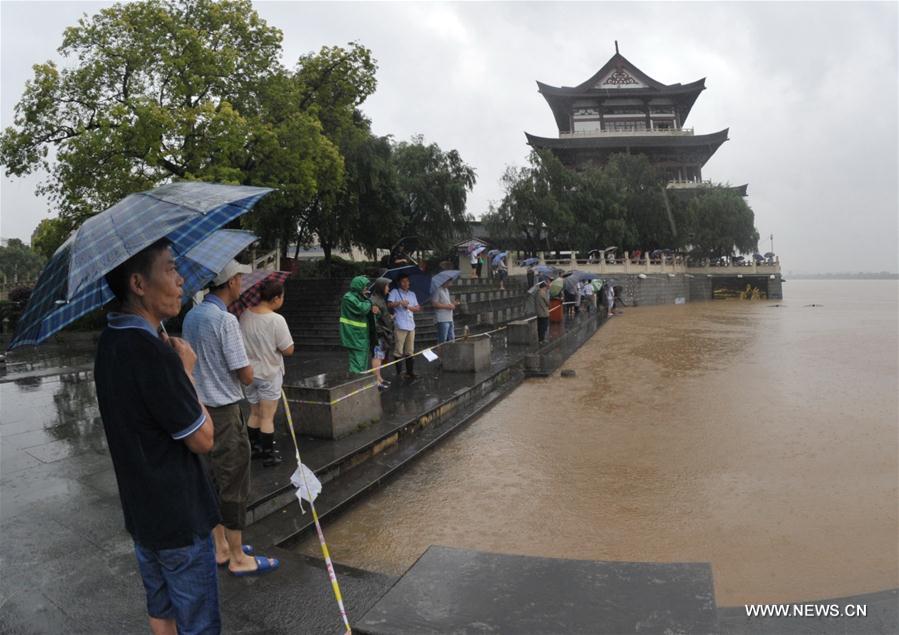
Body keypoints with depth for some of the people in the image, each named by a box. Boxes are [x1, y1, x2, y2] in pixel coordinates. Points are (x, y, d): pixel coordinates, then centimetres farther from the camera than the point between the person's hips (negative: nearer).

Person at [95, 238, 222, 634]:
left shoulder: (110, 342, 0)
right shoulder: (152, 352, -28)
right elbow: (202, 439, -19)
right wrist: (187, 370, -10)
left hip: (140, 509, 8)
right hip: (178, 516, -8)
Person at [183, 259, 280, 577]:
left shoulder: (191, 317, 7)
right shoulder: (225, 320, -20)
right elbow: (246, 376, -18)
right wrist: (248, 371, 2)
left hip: (200, 407, 9)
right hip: (224, 411, -9)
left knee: (214, 479, 18)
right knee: (234, 484, 2)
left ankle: (221, 547, 31)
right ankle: (238, 558, 14)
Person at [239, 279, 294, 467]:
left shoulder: (244, 315, -5)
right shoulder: (276, 320, -21)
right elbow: (288, 350, -16)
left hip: (248, 372, 5)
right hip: (269, 374, -5)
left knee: (255, 413, 20)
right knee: (267, 417, 5)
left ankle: (253, 448, 31)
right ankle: (269, 455, 15)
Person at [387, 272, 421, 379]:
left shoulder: (412, 294, 21)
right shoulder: (395, 292, 5)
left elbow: (417, 308, 14)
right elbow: (389, 304, -10)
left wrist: (409, 307, -4)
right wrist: (399, 302, -25)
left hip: (411, 326, 5)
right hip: (400, 326, -5)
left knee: (410, 351, 8)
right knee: (398, 351, -6)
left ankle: (410, 372, 13)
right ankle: (398, 372, -1)